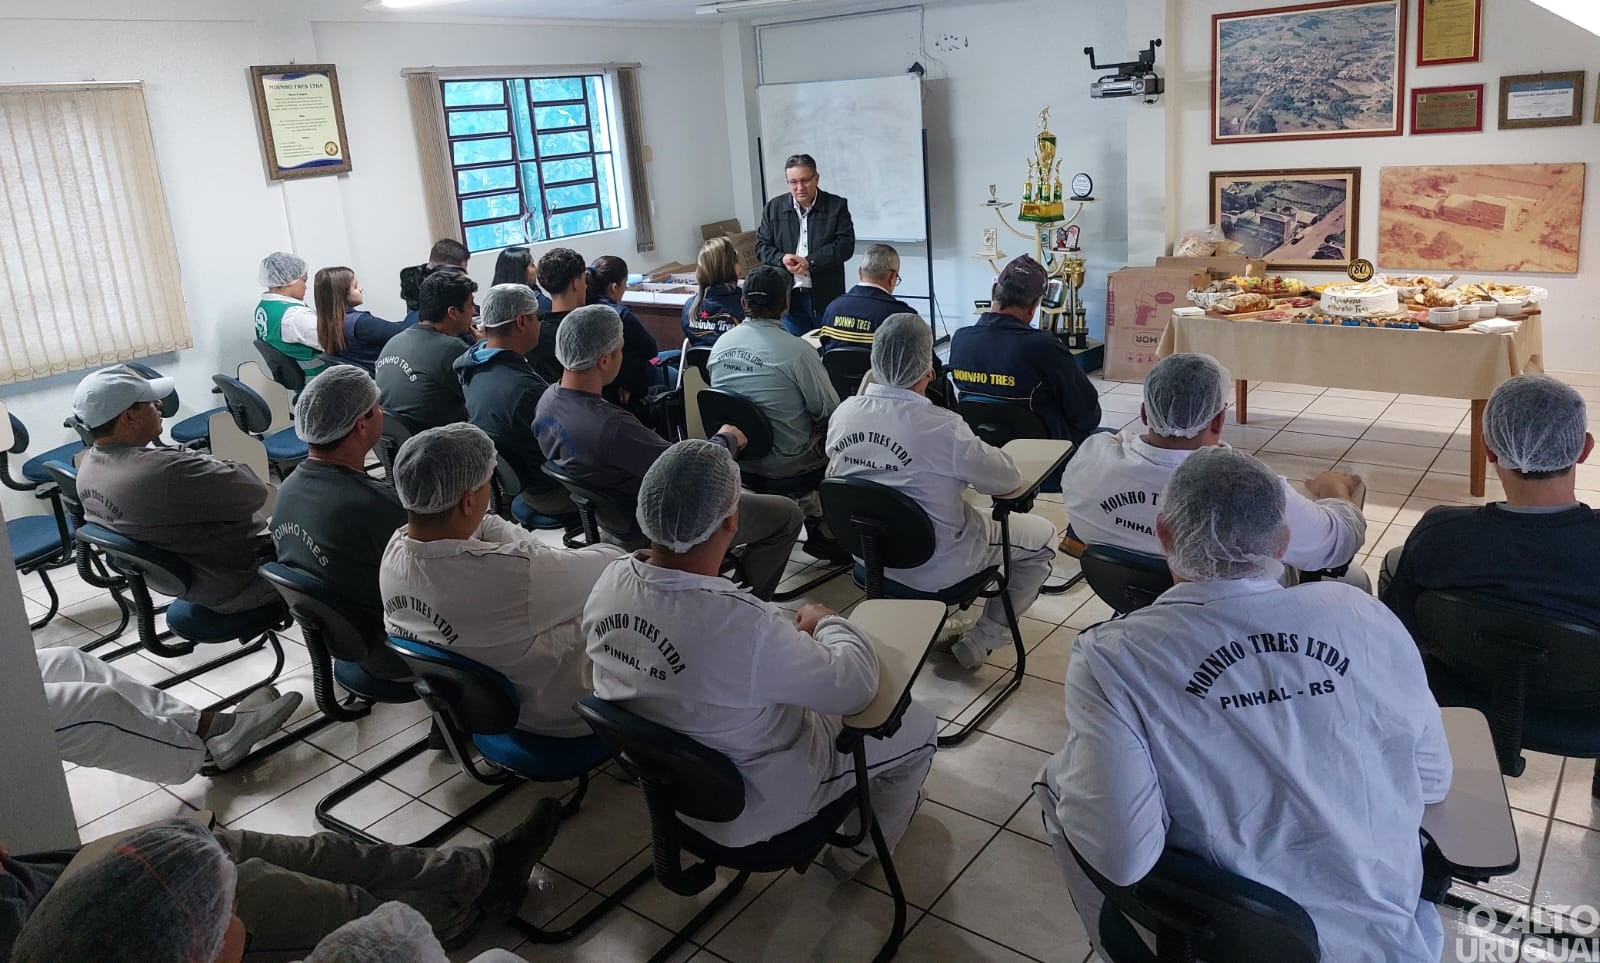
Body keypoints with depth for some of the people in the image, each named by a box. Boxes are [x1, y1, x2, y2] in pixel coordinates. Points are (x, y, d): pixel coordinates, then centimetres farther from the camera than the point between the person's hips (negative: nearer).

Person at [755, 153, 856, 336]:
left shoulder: (837, 206, 1)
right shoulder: (774, 207, 8)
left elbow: (845, 245, -8)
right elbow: (762, 247, 7)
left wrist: (810, 262, -18)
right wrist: (781, 259, -15)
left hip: (826, 298, -2)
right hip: (789, 297, 2)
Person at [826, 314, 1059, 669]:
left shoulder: (842, 414, -12)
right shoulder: (941, 426, -30)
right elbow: (1009, 479, -17)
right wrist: (973, 454, 3)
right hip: (936, 568, -7)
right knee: (1043, 536, 15)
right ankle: (980, 642, 15)